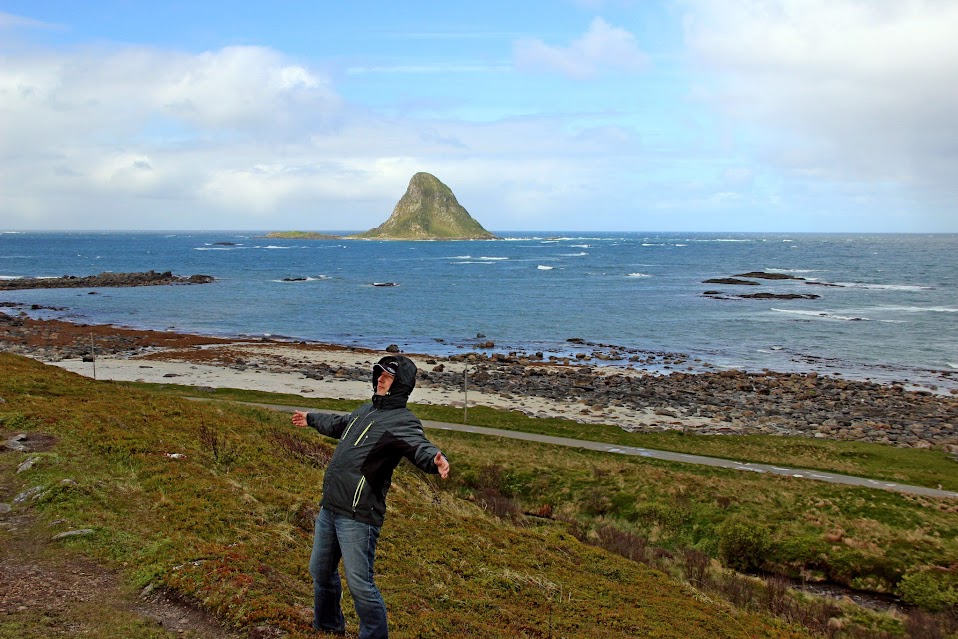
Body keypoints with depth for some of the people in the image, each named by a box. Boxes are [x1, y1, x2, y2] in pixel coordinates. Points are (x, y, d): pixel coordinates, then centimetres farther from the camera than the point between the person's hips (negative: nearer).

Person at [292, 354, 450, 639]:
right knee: (320, 571, 23)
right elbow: (340, 424, 35)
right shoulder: (367, 410, 15)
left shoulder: (403, 421, -12)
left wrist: (435, 460, -55)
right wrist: (310, 419, 51)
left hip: (358, 517, -9)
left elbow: (418, 445, -32)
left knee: (359, 585, -7)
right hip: (329, 508, 9)